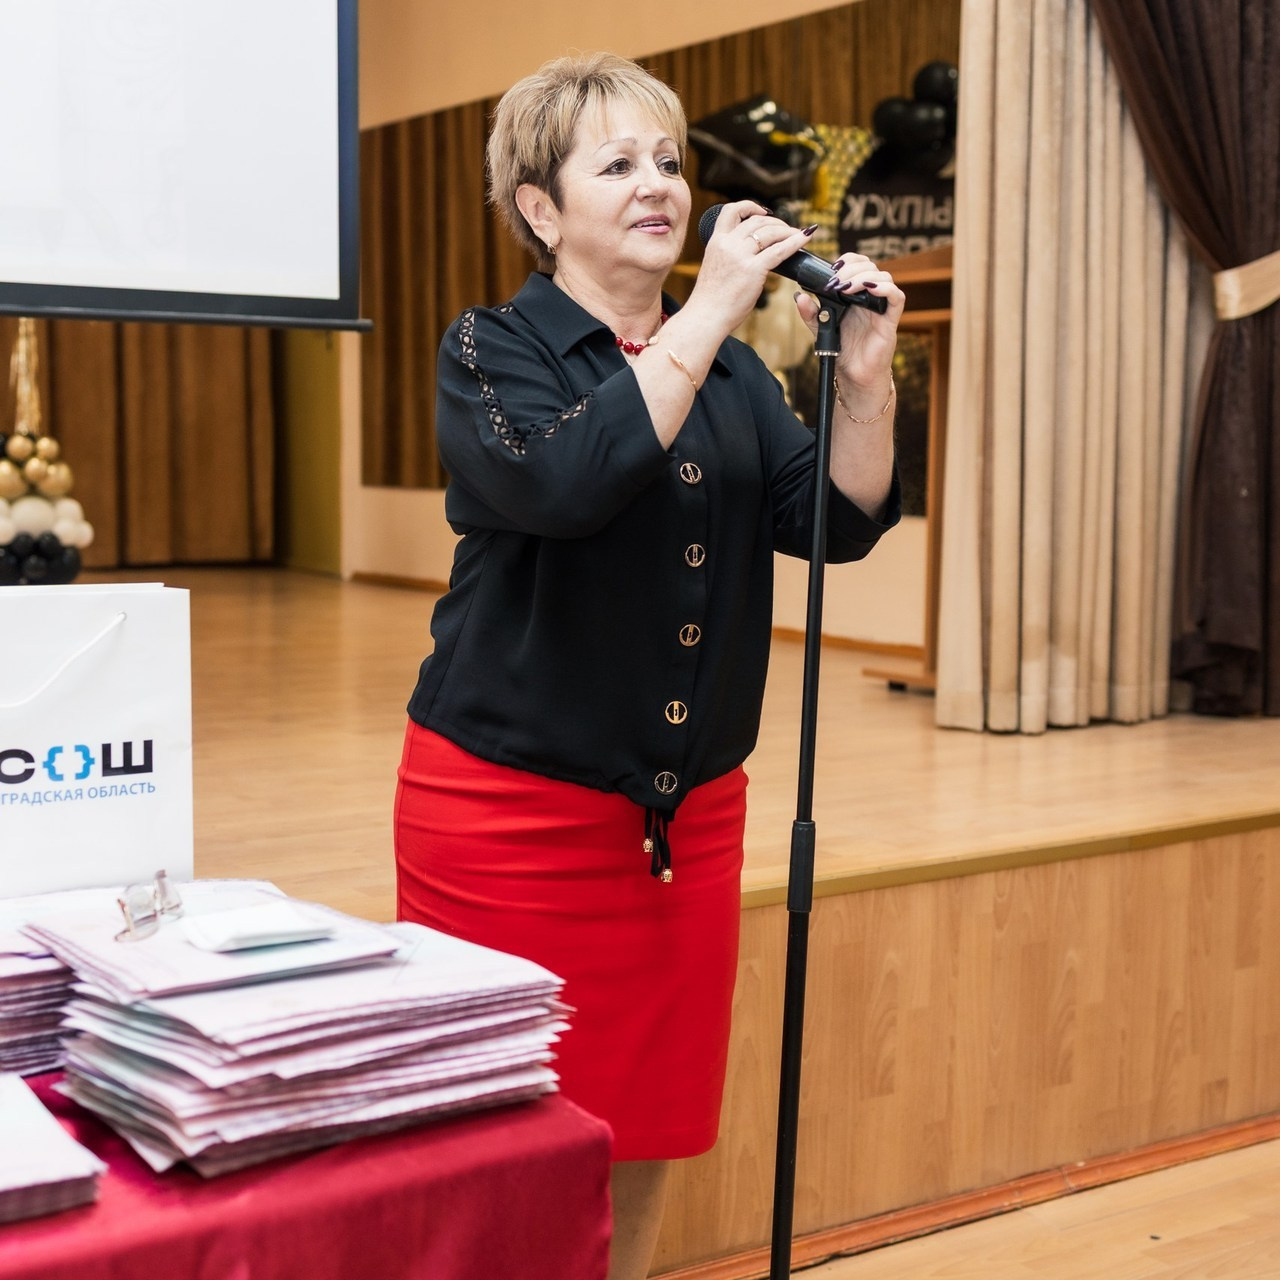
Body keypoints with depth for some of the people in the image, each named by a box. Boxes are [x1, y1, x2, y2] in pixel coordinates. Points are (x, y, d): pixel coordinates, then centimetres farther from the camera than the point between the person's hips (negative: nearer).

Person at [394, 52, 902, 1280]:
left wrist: (864, 379, -15)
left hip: (687, 806, 5)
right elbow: (566, 484, -25)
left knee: (648, 1131, 13)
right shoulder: (492, 350, -4)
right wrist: (707, 312, -24)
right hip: (512, 800, -5)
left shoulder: (731, 369, 11)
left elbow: (839, 521, 0)